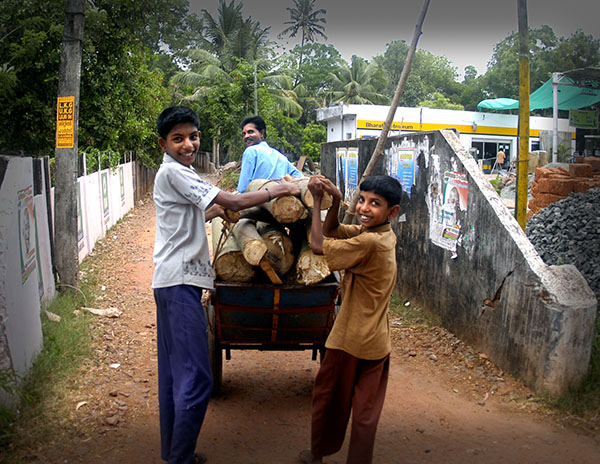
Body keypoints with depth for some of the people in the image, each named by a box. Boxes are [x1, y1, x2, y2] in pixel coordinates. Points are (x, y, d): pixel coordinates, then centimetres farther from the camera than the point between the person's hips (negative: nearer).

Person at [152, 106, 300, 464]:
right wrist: (278, 190, -6)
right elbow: (233, 202, -16)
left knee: (173, 372, 16)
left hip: (172, 283, 11)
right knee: (196, 378, -8)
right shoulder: (174, 172, -12)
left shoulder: (175, 172, 20)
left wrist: (215, 210, 29)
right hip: (180, 283, -11)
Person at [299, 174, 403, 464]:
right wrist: (336, 200, -8)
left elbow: (318, 245, -17)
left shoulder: (369, 242, -25)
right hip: (377, 341, 7)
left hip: (350, 340, -7)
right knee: (366, 411, 13)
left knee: (328, 398, 16)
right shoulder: (383, 234, 2)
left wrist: (317, 200, -10)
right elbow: (332, 230, 8)